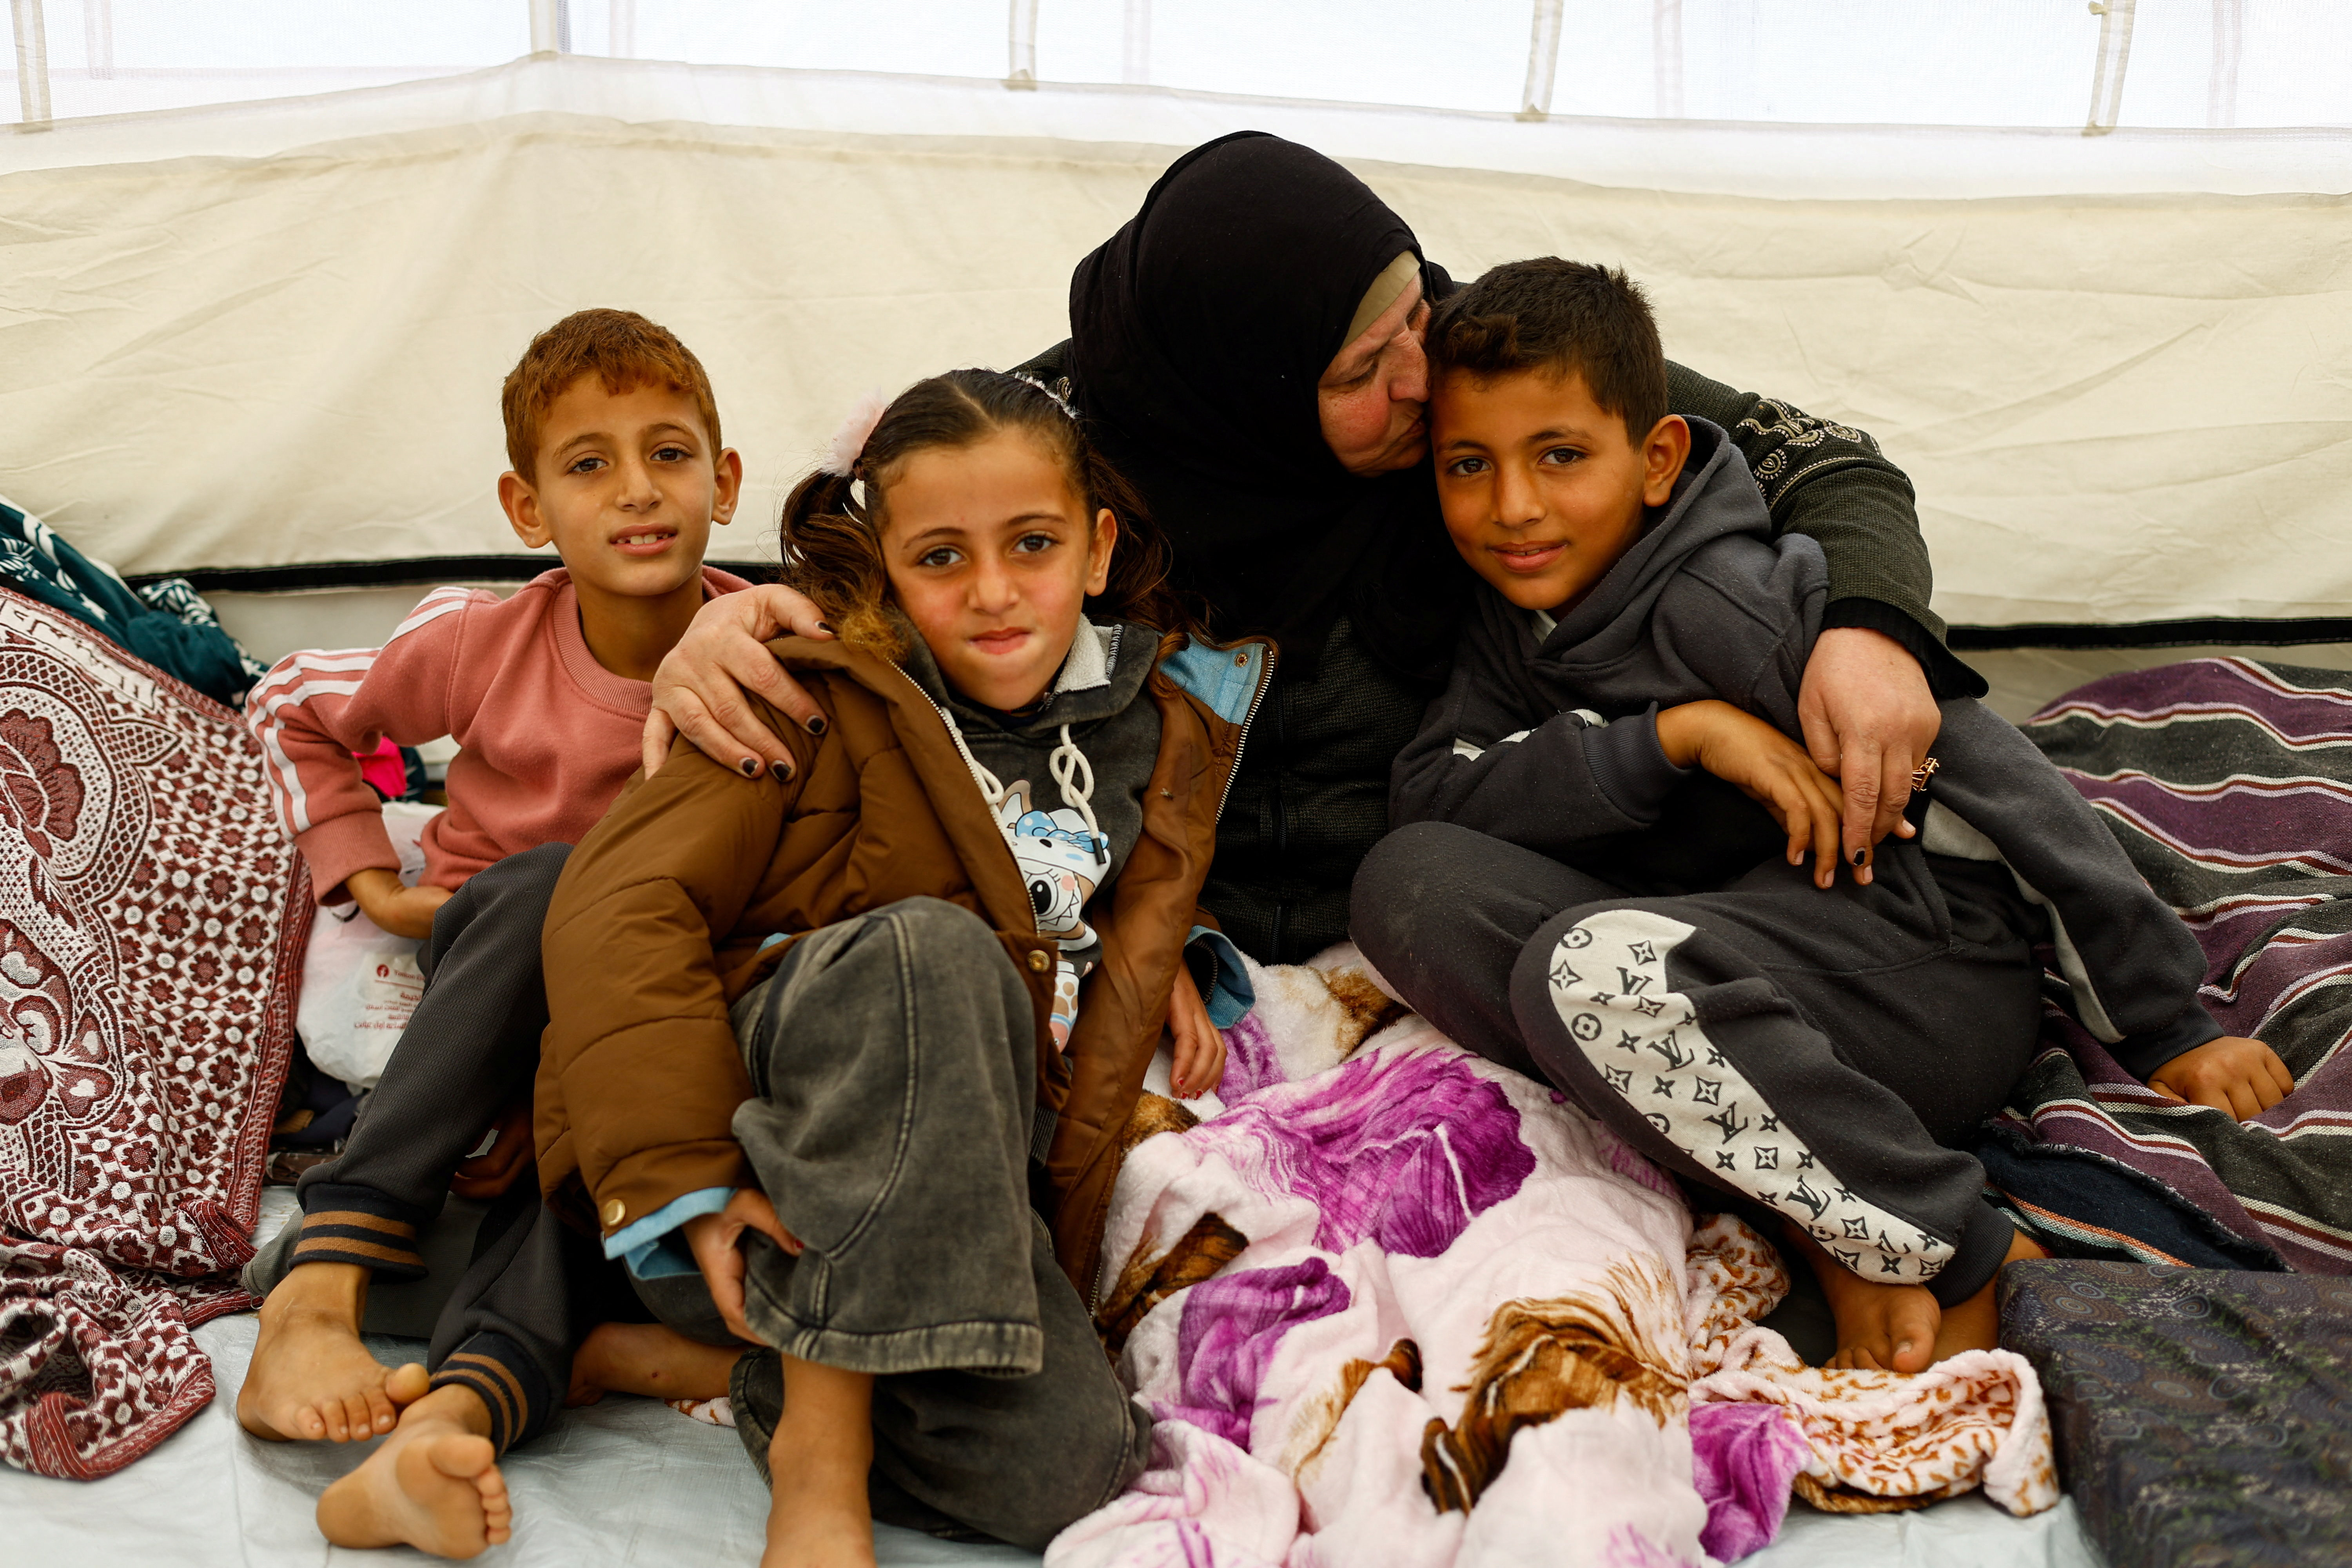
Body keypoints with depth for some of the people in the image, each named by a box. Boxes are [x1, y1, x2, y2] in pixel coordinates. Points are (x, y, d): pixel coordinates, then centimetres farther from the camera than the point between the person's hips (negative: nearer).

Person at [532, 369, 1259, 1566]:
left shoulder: (1149, 733, 10)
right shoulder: (828, 700, -4)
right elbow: (618, 905, -13)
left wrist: (1157, 952, 8)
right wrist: (687, 1175, -23)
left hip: (947, 1188, 5)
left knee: (1069, 1471, -22)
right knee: (928, 946, -35)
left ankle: (690, 1361, -1)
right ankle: (820, 1442, -24)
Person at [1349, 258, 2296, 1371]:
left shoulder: (1724, 601, -14)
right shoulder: (1515, 613, 6)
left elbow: (1995, 781, -12)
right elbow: (1427, 794, -7)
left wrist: (2168, 1031, -9)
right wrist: (1675, 736, -19)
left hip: (1930, 964, -7)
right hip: (1721, 964, 7)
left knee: (1589, 969, -35)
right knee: (1411, 877, -15)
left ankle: (1976, 1262, -19)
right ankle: (1817, 1220, -18)